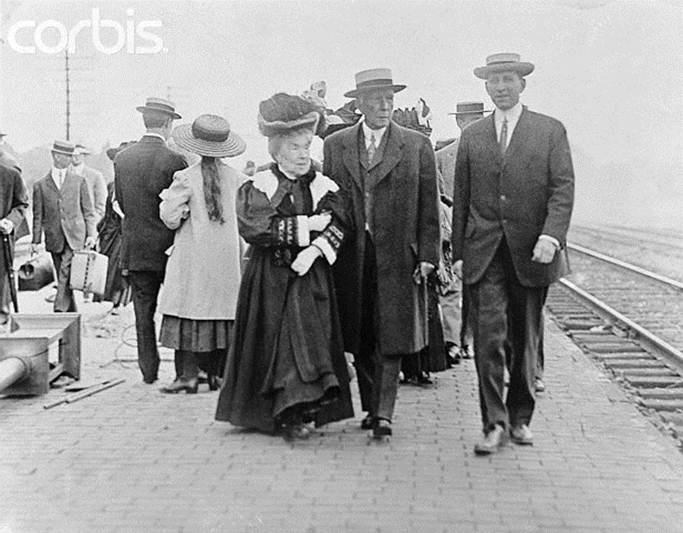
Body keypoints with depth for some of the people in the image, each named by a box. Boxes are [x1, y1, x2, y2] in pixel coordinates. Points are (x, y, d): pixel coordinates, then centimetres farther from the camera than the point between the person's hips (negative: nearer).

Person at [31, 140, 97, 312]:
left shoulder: (79, 181, 10)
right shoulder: (40, 185, 9)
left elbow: (88, 211, 9)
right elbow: (38, 216, 9)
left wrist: (91, 234, -2)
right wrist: (35, 241, 3)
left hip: (75, 237, -1)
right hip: (54, 239, 1)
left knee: (66, 275, -16)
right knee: (63, 278, 5)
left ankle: (59, 312, -18)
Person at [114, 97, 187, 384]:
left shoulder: (122, 159, 1)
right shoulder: (174, 160, -14)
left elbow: (121, 204, 8)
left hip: (136, 249, 4)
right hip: (169, 247, -4)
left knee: (143, 312, 10)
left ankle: (149, 371, 14)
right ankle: (184, 370, 13)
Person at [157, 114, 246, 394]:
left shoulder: (185, 178, -9)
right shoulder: (237, 179, 0)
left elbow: (171, 218, -7)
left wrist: (167, 197, 10)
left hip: (193, 258, -3)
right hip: (228, 258, 3)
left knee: (189, 313, 1)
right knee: (223, 312, 9)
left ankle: (189, 374, -1)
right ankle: (217, 373, 13)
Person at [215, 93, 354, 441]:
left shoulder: (323, 186, 8)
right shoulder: (257, 187, 0)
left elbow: (338, 224, -5)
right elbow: (253, 227, -16)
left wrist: (315, 249, -22)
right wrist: (306, 226, -15)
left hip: (311, 276, 2)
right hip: (270, 278, -2)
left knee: (311, 334, -4)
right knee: (280, 341, -5)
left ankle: (294, 411, 1)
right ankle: (290, 414, -1)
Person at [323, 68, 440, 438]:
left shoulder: (417, 145, 4)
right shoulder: (335, 145, 9)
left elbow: (428, 205, 2)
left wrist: (427, 255, -5)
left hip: (397, 255, -2)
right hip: (351, 256, 2)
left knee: (391, 337, -4)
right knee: (360, 339, 9)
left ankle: (384, 413, 1)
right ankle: (371, 407, 22)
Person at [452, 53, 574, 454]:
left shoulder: (551, 131, 5)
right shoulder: (472, 136, 12)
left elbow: (563, 189, -3)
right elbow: (462, 197, 12)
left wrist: (551, 236, -18)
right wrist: (459, 251, 6)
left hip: (531, 252, -1)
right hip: (485, 253, 1)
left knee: (526, 339, 9)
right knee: (489, 338, -8)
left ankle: (521, 418, 24)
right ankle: (495, 424, -2)